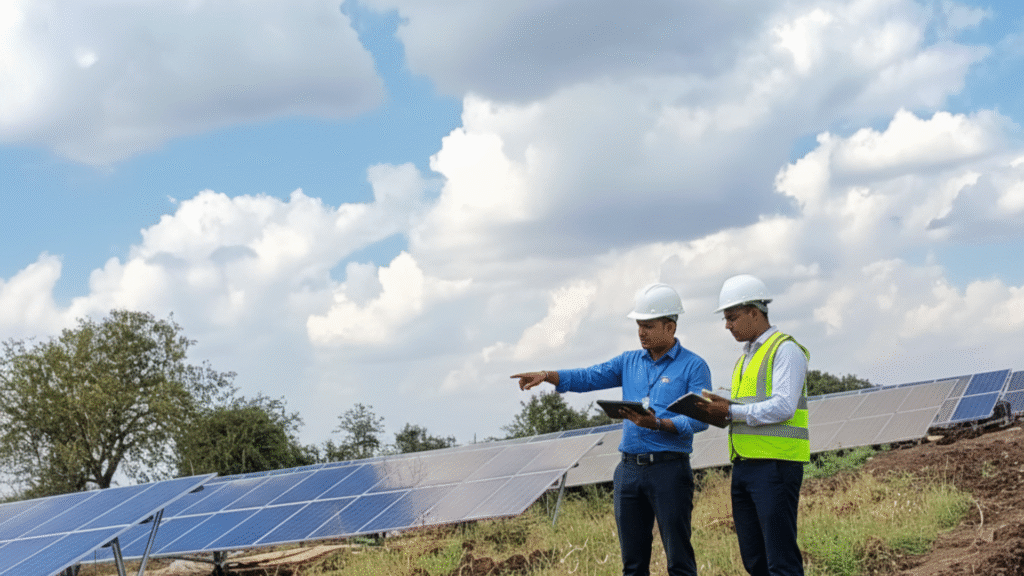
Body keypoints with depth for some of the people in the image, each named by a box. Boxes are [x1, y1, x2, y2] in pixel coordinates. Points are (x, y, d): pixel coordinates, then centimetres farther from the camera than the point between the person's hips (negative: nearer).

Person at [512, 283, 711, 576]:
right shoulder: (630, 362, 15)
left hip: (669, 468, -5)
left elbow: (699, 419, -10)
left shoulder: (693, 366, -1)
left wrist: (658, 424, -25)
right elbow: (587, 377, 8)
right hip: (629, 469, 5)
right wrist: (546, 375, -7)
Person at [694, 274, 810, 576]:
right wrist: (720, 414, 6)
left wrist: (732, 412, -15)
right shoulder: (745, 357, 23)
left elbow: (783, 406, -17)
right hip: (744, 466, 9)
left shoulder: (785, 350, -5)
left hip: (776, 464, -9)